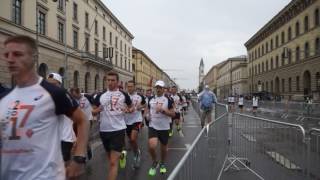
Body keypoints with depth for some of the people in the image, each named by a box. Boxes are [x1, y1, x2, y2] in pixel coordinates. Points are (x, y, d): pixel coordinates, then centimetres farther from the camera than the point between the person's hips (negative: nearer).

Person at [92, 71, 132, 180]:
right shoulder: (100, 96, 4)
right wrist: (98, 110, -13)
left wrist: (128, 110, -10)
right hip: (104, 130, 4)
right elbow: (93, 112, 10)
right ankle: (122, 155, 56)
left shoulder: (123, 95, 0)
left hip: (118, 129, -4)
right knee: (110, 158, 23)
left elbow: (131, 107, 13)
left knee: (113, 162, -8)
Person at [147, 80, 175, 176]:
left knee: (164, 148, 13)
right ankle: (154, 163, 11)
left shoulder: (168, 100, -7)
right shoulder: (151, 99, 3)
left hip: (164, 128, -1)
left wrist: (163, 110, -22)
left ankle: (162, 164, 42)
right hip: (153, 126, 1)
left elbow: (173, 114, -8)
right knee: (152, 146, -18)